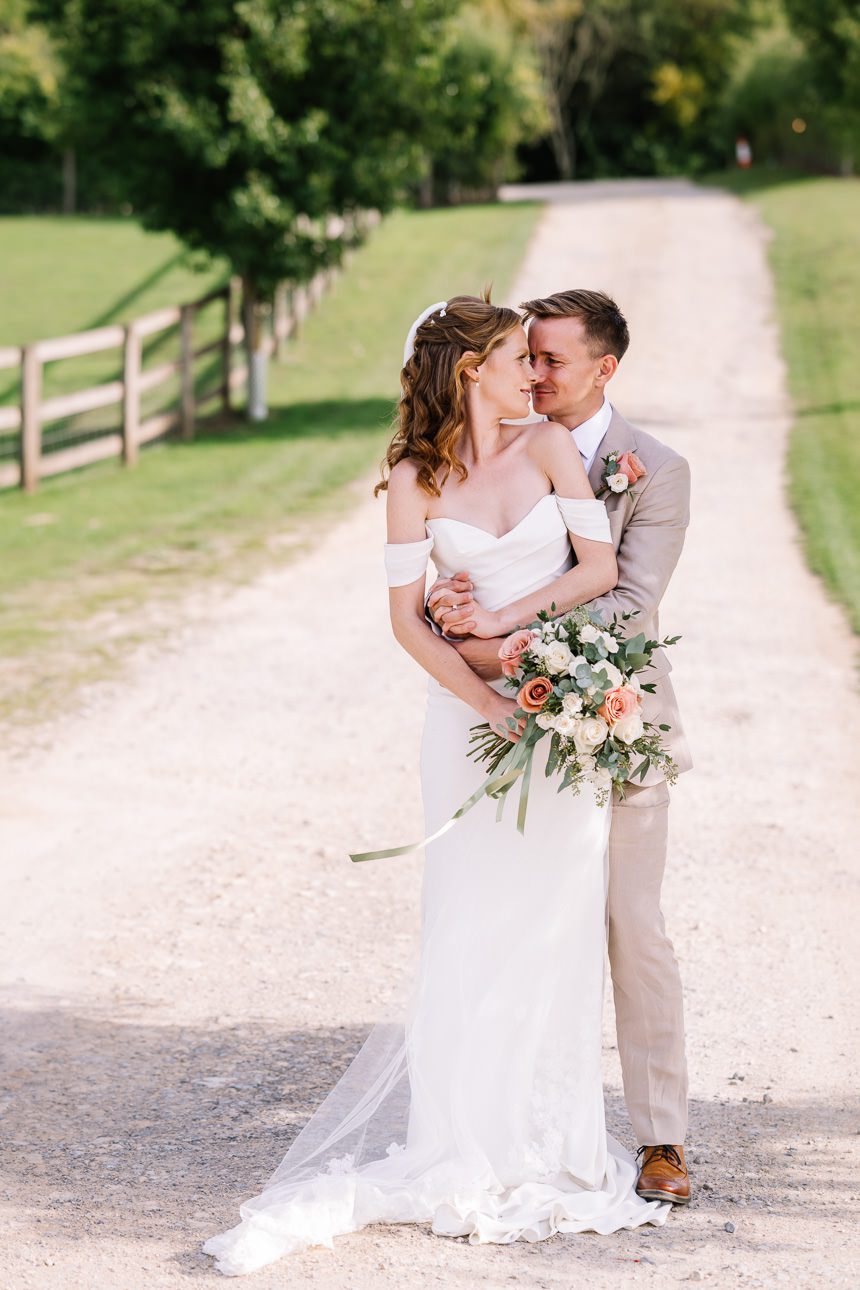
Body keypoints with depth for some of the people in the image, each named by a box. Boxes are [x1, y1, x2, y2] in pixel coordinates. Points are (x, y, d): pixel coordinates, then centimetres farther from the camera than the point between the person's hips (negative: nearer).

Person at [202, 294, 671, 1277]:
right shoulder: (415, 479, -1)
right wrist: (490, 704, -14)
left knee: (555, 932, 5)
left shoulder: (550, 448, 5)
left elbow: (599, 567, -2)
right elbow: (407, 617, -5)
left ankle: (549, 1145, 15)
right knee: (473, 933, -1)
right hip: (471, 709, -2)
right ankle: (472, 1159, 9)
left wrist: (507, 616, -13)